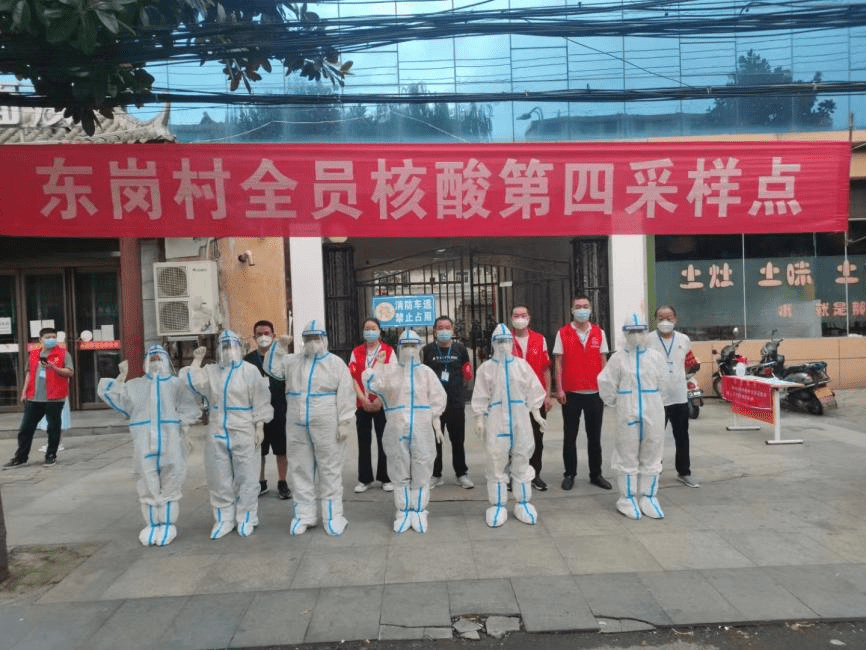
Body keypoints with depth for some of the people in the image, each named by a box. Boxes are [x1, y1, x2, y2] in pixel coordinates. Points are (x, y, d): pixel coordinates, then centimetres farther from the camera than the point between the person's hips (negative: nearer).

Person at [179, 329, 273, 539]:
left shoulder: (250, 371, -1)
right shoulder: (211, 371, 12)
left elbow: (260, 402, -3)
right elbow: (191, 382, -2)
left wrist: (259, 427, -6)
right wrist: (197, 360, 1)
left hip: (244, 433, -4)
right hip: (217, 434, 4)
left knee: (246, 477, 2)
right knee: (219, 478, 8)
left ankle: (246, 519, 15)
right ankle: (224, 519, 20)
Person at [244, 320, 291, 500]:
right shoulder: (248, 360, 4)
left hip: (279, 412, -1)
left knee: (282, 450, 7)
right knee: (258, 451, 11)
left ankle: (282, 483, 21)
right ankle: (261, 483, 27)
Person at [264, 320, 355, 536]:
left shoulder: (336, 363, -1)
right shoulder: (293, 361, 13)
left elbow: (345, 395, -6)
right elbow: (272, 368, 12)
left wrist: (344, 423, -11)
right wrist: (281, 346, 1)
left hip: (326, 427, -4)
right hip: (296, 427, 4)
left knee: (330, 471, 3)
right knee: (300, 470, 10)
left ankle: (332, 516, 13)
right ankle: (304, 514, 22)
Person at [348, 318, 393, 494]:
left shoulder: (388, 351, 1)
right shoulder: (356, 352, 8)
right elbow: (353, 377, 2)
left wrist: (380, 400, -11)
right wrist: (363, 399, -9)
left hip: (382, 404, -2)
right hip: (362, 404, 2)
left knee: (383, 442, 3)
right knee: (363, 442, 7)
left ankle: (385, 478, 15)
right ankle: (364, 479, 17)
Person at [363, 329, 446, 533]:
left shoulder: (426, 372, 7)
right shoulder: (389, 371, 7)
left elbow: (438, 397, 5)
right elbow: (371, 381, -6)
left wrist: (435, 420, -1)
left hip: (422, 429, 0)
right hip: (397, 429, 0)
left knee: (421, 472, 4)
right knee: (401, 473, 7)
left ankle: (419, 512, 14)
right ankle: (403, 512, 16)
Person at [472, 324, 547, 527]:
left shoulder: (522, 365, 5)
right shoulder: (486, 368, 1)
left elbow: (533, 391, 8)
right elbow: (481, 396, 1)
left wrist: (536, 413, 5)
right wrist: (479, 419, -2)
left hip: (520, 420, 2)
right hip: (496, 421, -1)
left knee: (521, 461, 9)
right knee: (496, 463, 2)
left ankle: (523, 503, 21)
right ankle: (498, 505, 13)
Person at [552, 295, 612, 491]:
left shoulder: (599, 332, 6)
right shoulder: (563, 333, 0)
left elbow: (603, 360, 8)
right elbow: (558, 361, -1)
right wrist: (559, 389, -6)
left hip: (594, 393, 2)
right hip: (571, 393, -2)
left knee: (594, 436, 10)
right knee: (569, 436, 7)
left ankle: (596, 474, 22)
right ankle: (569, 475, 18)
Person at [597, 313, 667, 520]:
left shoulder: (656, 357, 4)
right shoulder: (618, 358, -2)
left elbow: (663, 384, 9)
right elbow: (607, 384, 1)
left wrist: (650, 402, 11)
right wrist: (615, 402, 9)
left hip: (653, 414, 2)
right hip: (627, 415, -2)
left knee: (651, 457, 10)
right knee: (627, 457, 4)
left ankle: (648, 497, 22)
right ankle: (627, 499, 15)